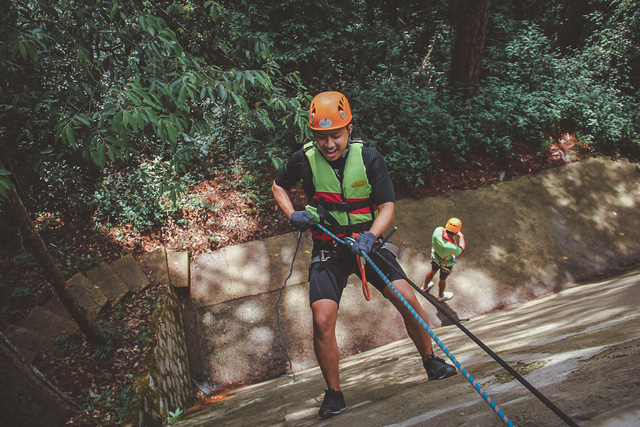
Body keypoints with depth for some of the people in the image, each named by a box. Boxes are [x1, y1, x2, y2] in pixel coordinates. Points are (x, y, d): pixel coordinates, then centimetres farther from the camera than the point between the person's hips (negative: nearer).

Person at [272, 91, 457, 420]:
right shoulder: (304, 159, -9)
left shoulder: (369, 158, -10)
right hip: (327, 249, 0)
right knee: (322, 320, -15)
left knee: (406, 298, -11)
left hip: (366, 242, 1)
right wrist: (292, 214, -8)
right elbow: (278, 185, 10)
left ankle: (431, 362, 17)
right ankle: (334, 395, 7)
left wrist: (369, 236, -26)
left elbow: (388, 205, -8)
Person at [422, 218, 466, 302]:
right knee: (442, 279, 25)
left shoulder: (438, 230, -34)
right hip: (446, 264, -5)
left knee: (433, 271, 34)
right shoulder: (451, 247, -45)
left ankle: (425, 287, 62)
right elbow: (460, 252, -19)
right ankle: (440, 295, 56)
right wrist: (461, 237, -9)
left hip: (435, 256, 5)